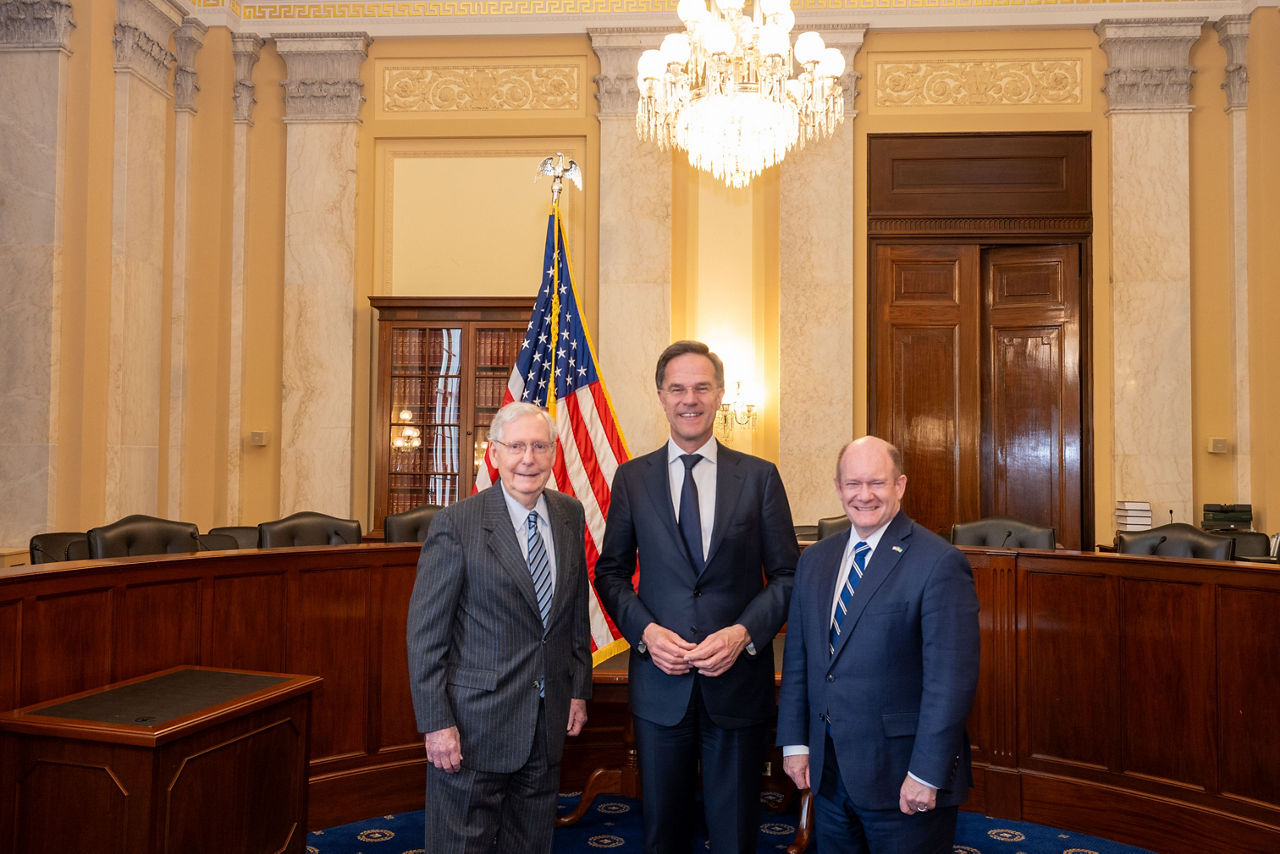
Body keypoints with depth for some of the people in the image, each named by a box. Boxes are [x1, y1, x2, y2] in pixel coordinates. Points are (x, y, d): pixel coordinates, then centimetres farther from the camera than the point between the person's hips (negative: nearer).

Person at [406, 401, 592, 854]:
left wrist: (579, 689, 11)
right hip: (475, 723, -5)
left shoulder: (570, 515, 3)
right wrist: (437, 723, -13)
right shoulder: (457, 524, -13)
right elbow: (425, 633, -12)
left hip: (548, 722, 5)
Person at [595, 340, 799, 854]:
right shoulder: (631, 478, 3)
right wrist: (645, 631, -11)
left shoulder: (760, 477, 0)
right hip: (660, 682, 1)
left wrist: (743, 633, -14)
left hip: (738, 681, -1)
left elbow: (787, 575, 1)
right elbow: (611, 572, 5)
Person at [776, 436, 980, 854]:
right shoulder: (815, 559, 7)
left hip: (901, 776, -5)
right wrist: (795, 742, 6)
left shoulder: (939, 563, -14)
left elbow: (952, 680, -16)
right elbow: (797, 658, 10)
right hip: (827, 769, 6)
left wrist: (926, 774, -17)